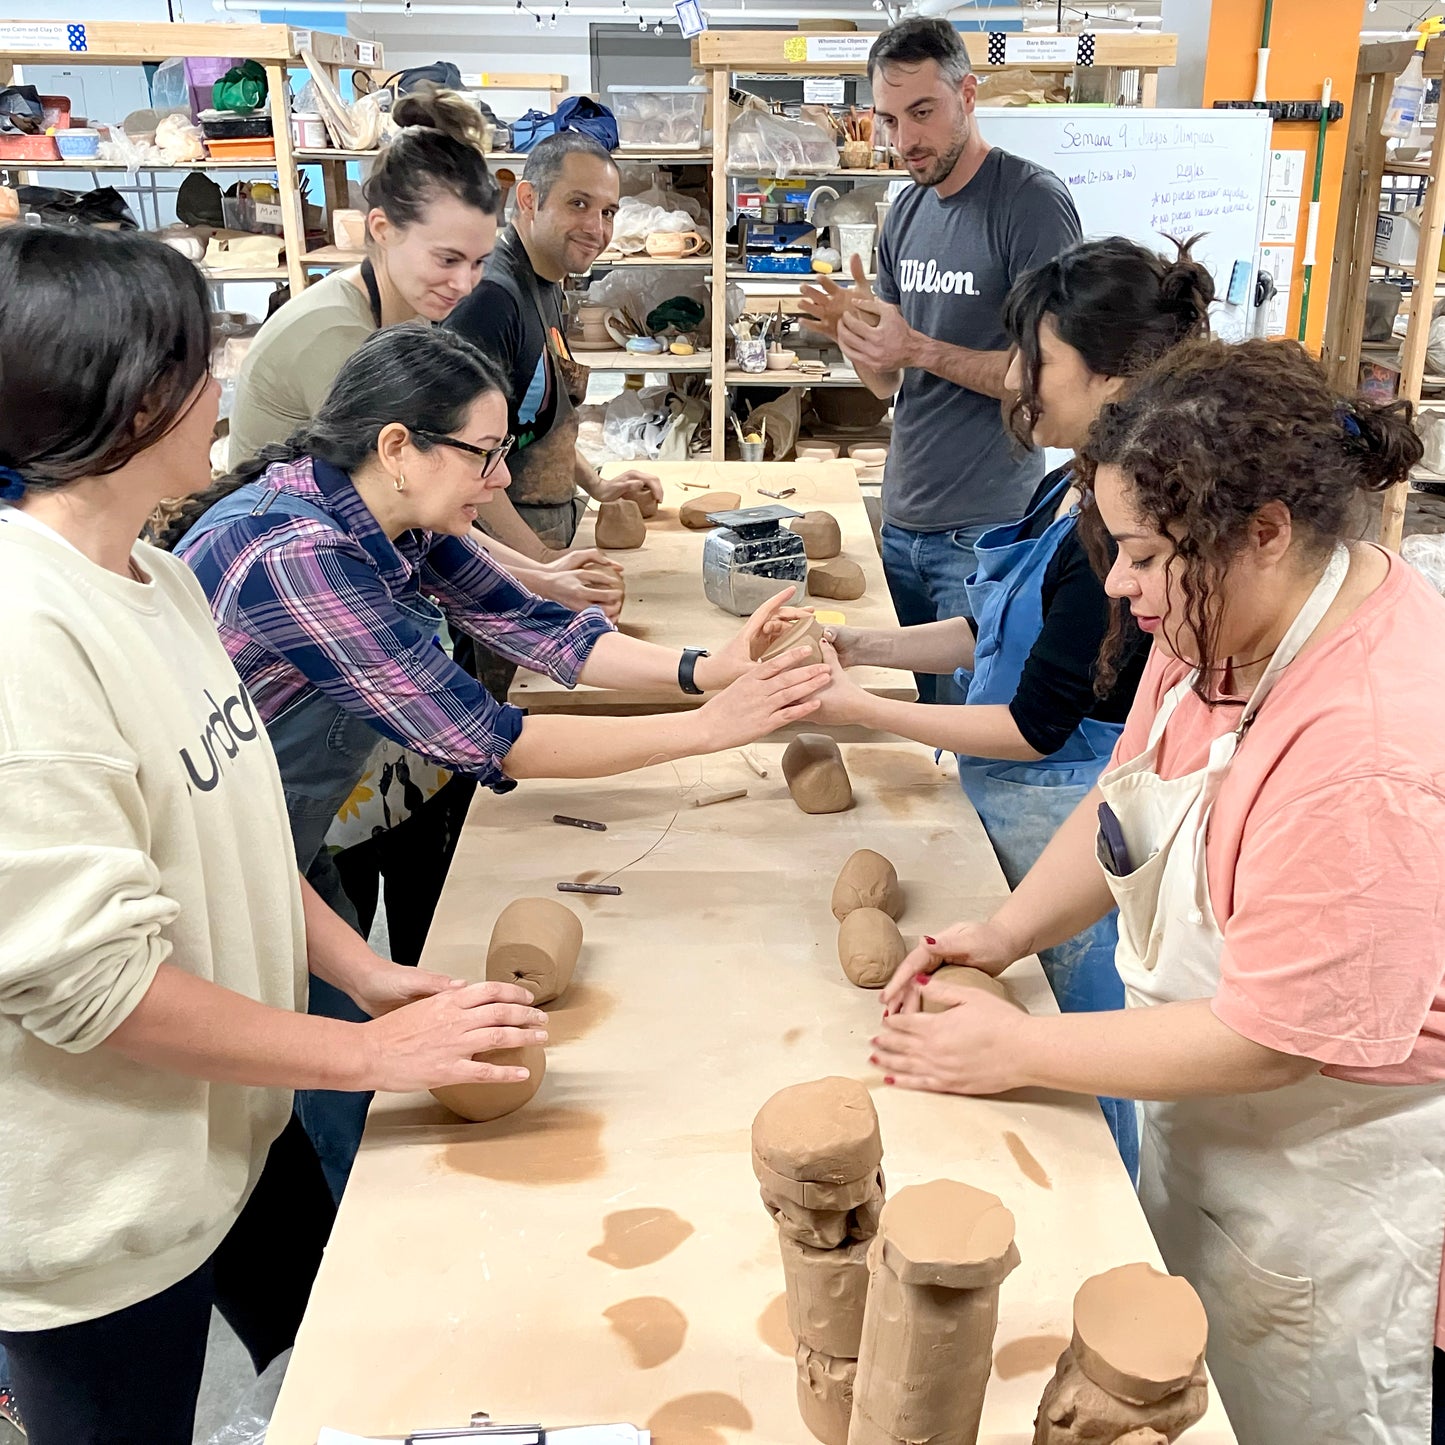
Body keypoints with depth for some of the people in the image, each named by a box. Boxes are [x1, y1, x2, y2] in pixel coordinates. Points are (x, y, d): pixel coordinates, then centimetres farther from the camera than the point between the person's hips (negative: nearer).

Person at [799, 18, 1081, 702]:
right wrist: (851, 332, -8)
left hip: (984, 526, -7)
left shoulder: (1034, 202, -10)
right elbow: (888, 383, 12)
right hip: (902, 516, 7)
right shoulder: (906, 214, 11)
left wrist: (918, 348, -21)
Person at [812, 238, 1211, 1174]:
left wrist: (861, 709, -17)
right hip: (1020, 810, 9)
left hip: (1070, 824, -9)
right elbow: (997, 632, 15)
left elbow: (1035, 726, -22)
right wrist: (868, 646, 2)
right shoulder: (1075, 487, 4)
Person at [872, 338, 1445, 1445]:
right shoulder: (1227, 616, -6)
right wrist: (1009, 931, -7)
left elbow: (1271, 1040, -30)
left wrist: (1016, 1052, -22)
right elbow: (1129, 796, 7)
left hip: (1335, 1181, -7)